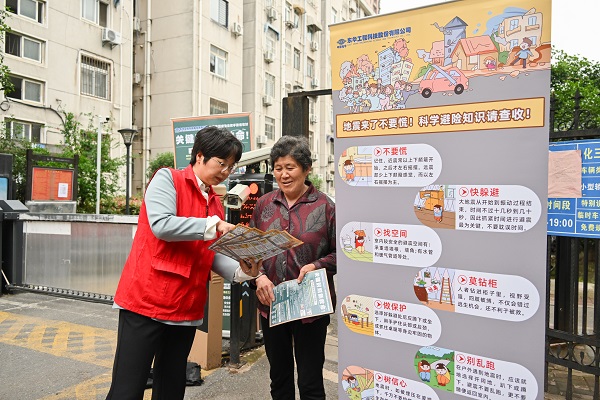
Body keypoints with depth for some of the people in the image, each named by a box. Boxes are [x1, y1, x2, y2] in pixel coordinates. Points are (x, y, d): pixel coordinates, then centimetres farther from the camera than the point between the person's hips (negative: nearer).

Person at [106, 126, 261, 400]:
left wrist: (242, 270, -8)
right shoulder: (167, 179, -4)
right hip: (145, 301, -6)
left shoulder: (215, 203, 13)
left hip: (186, 308, 7)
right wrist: (213, 225, -18)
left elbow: (214, 256, 10)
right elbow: (161, 225, -20)